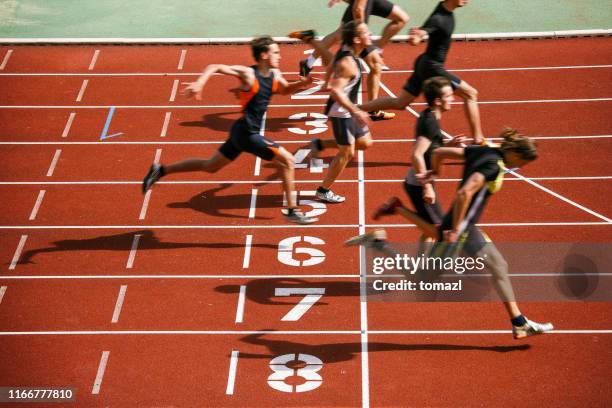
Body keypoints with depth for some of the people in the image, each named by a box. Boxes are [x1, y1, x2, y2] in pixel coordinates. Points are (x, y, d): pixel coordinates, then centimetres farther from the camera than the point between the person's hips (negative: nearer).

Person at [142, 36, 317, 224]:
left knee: (210, 166, 19)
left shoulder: (274, 74, 5)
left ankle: (161, 170, 26)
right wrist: (200, 83, -39)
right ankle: (292, 211, 3)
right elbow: (214, 67, -22)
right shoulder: (248, 74, -18)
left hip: (243, 133, 9)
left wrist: (302, 83, 3)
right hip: (246, 133, -9)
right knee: (287, 160, -8)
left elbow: (285, 89, 23)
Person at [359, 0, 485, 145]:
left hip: (425, 64, 9)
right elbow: (418, 34, -43)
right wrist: (415, 36, -62)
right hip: (432, 67, -9)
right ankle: (478, 139, 2)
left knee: (400, 103, 14)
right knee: (471, 94, -2)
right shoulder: (438, 19, -26)